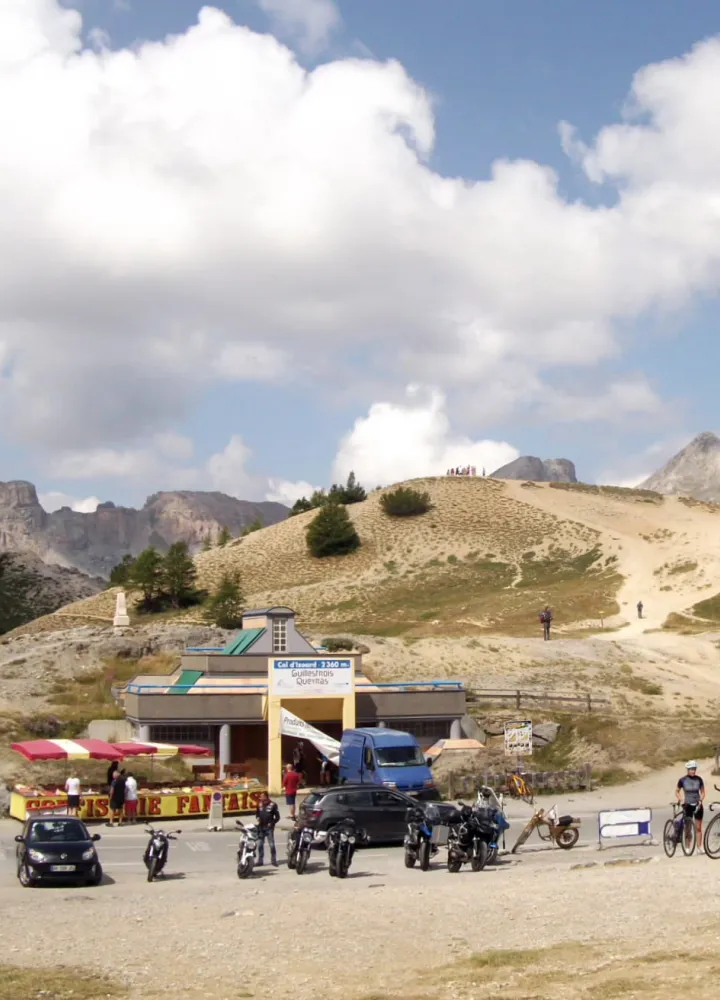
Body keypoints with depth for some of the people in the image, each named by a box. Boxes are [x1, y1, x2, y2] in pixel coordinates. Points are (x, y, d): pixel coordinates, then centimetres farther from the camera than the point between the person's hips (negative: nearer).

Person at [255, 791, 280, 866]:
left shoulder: (273, 805, -8)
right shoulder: (260, 805, 5)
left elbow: (277, 817, -3)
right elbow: (257, 813, 21)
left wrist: (272, 823, -13)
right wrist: (257, 818, 1)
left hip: (269, 827, -5)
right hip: (261, 827, 5)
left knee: (272, 844, -5)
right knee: (260, 844, 8)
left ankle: (273, 860, 2)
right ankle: (260, 860, 17)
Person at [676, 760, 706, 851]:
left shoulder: (699, 779, -3)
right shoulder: (683, 780, -6)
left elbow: (703, 792, 5)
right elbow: (677, 791, 4)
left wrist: (700, 800, -11)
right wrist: (680, 800, -11)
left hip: (697, 805, 1)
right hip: (688, 805, -1)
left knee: (698, 827, 1)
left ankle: (699, 846, 7)